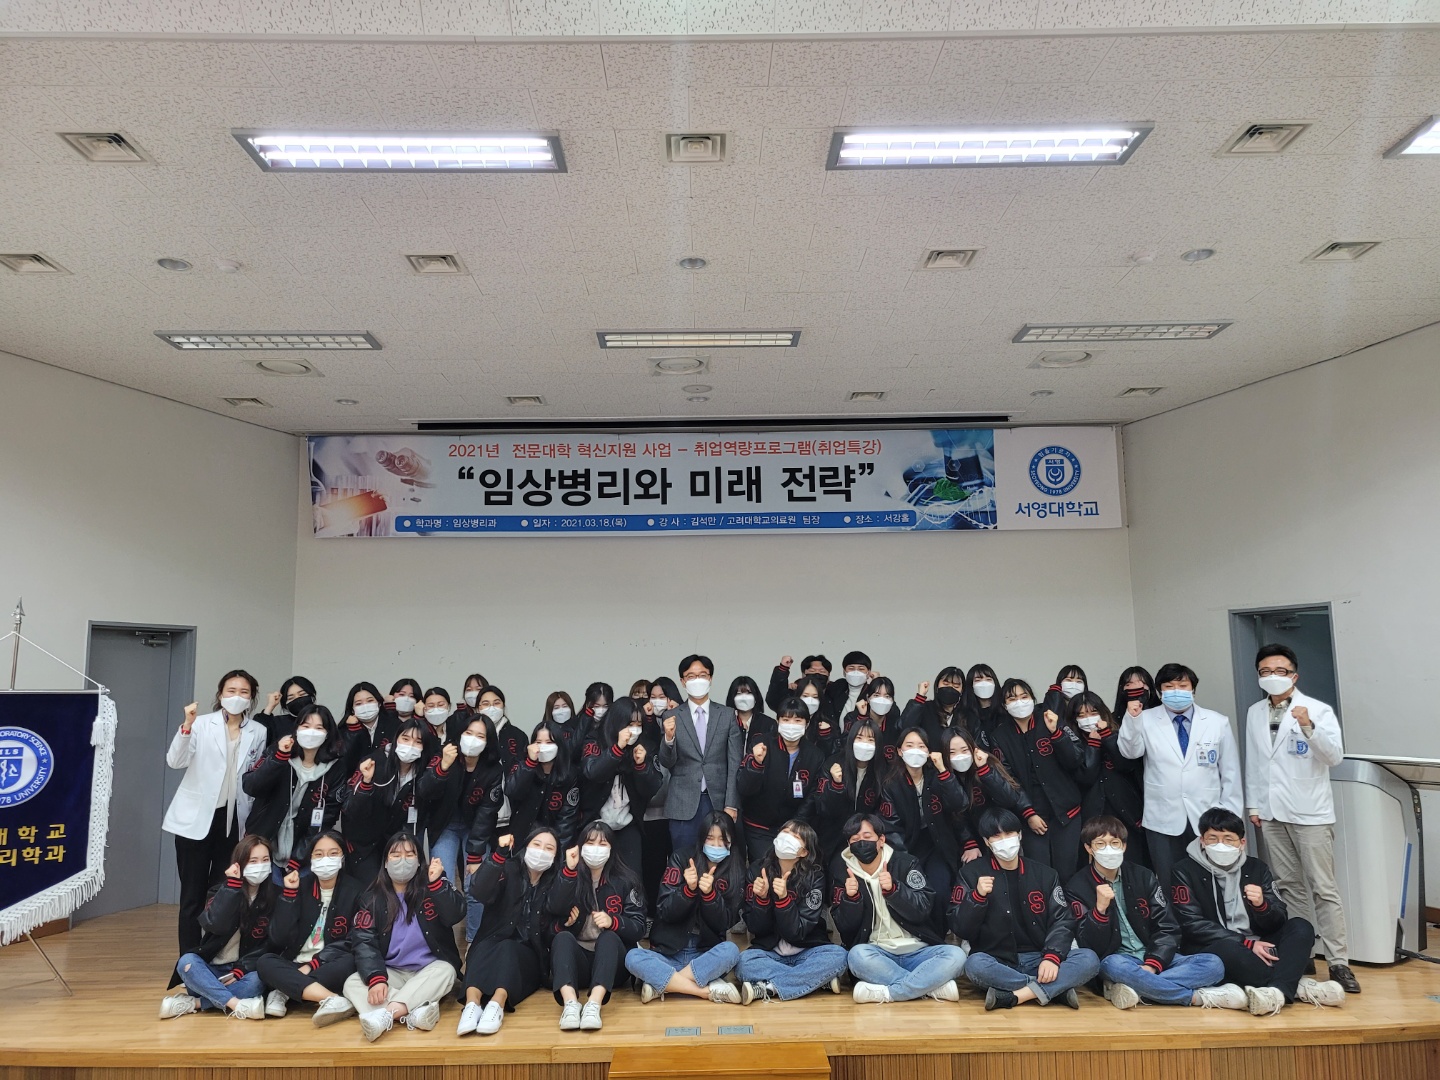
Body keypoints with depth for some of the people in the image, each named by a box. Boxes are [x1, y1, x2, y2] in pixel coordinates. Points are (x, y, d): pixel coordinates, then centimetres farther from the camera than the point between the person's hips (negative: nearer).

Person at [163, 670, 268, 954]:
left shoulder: (259, 732, 3)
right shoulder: (202, 724, -4)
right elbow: (175, 761, -15)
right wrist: (186, 726, -27)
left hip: (233, 820, 2)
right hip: (196, 819, -2)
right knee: (193, 893, 4)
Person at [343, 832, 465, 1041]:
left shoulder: (432, 887, 0)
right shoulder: (372, 897, 2)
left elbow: (455, 916, -15)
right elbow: (365, 942, -9)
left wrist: (437, 882, -26)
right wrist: (375, 978, -26)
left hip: (430, 969, -2)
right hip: (392, 973, 2)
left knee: (445, 971, -33)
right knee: (352, 983, -24)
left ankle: (386, 1014, -47)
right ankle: (415, 1010, -43)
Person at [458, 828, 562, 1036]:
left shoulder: (555, 882, 8)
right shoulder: (508, 870, 5)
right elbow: (479, 893, -15)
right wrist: (499, 855, -27)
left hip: (529, 958, 0)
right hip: (490, 952, 0)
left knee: (507, 947, -30)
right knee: (484, 948, -31)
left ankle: (497, 1004, -52)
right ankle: (472, 1002, -52)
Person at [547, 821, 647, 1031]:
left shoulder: (625, 880, 4)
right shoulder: (572, 877, 8)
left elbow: (638, 928, -3)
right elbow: (556, 909, -13)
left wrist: (613, 922, -22)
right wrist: (569, 870, -22)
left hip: (610, 959, -1)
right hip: (577, 961, 1)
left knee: (609, 937, -31)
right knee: (562, 937, -27)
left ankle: (594, 1004, -51)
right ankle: (570, 1003, -49)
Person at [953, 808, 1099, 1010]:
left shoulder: (1044, 874, 11)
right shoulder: (972, 873, 4)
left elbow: (1063, 921, 3)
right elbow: (959, 929, -1)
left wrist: (1052, 957, -16)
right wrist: (978, 896, -18)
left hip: (1038, 962, 2)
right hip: (997, 964, -2)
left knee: (1089, 959, -22)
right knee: (975, 965, -36)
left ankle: (1011, 996, -26)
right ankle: (1057, 988, -21)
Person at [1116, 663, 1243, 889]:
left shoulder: (1218, 722, 3)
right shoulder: (1146, 721, 0)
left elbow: (1230, 772, 6)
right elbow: (1130, 752, -16)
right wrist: (1132, 718, -31)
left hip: (1208, 819, 1)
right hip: (1163, 820, -1)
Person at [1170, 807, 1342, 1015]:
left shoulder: (1256, 868, 9)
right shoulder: (1185, 872, -3)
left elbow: (1279, 922, 2)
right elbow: (1193, 925, -11)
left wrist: (1261, 905, -21)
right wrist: (1247, 943, -18)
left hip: (1257, 949, 5)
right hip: (1212, 952, -5)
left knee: (1301, 928, -16)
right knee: (1228, 949, -37)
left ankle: (1278, 991, -38)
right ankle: (1297, 987, -23)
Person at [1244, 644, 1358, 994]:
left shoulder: (1317, 710, -5)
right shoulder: (1254, 714, 8)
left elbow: (1335, 756, -15)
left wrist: (1309, 727, -31)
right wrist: (1253, 805, 11)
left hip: (1310, 812, -4)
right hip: (1271, 813, 4)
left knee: (1323, 889, -3)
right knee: (1289, 887, 11)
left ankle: (1338, 962, 3)